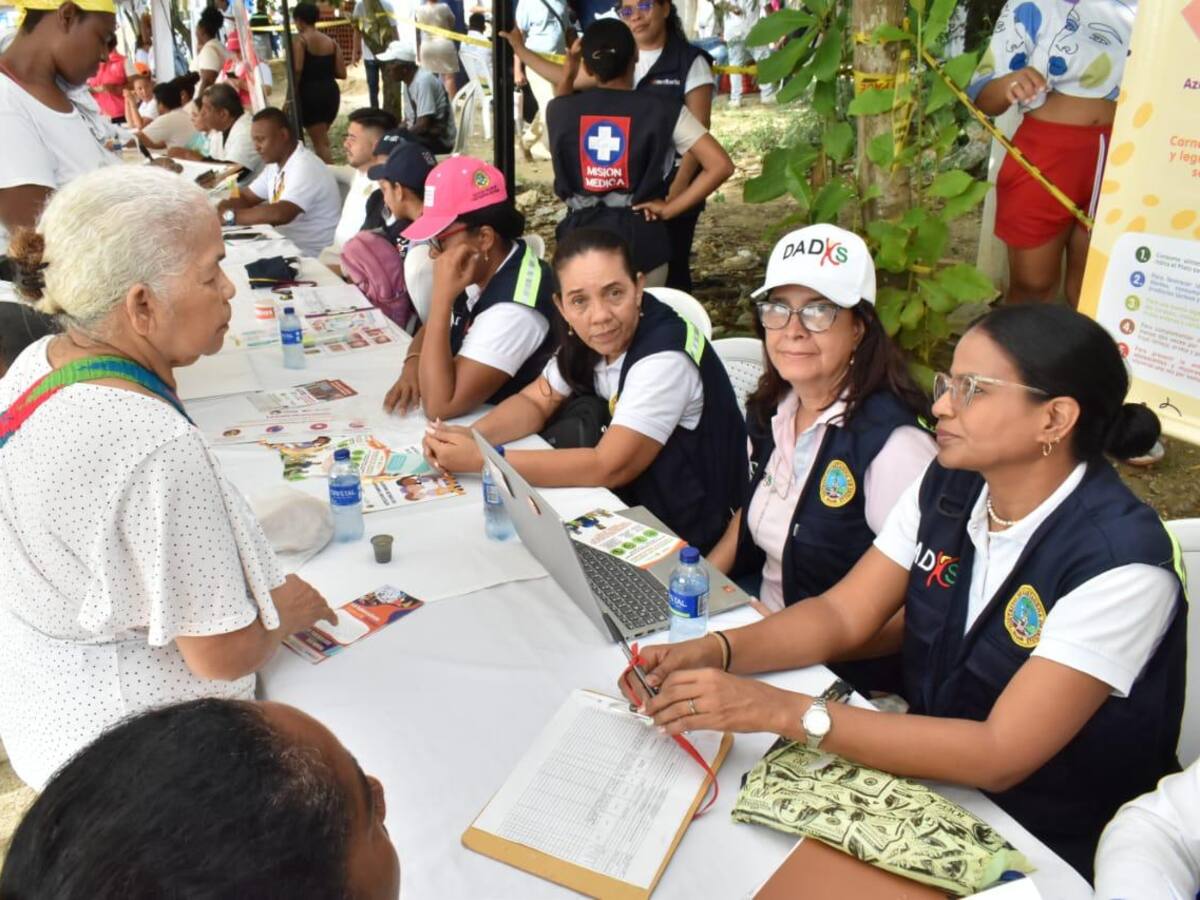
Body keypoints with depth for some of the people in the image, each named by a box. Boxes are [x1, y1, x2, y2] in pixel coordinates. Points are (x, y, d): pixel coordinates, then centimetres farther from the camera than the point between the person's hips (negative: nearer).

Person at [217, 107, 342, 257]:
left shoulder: (305, 168, -21)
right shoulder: (275, 164, 8)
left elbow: (281, 214, -34)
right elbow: (247, 198, 14)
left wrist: (228, 216, -29)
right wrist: (217, 210, -7)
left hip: (310, 256, -8)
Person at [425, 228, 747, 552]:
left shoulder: (664, 358, -28)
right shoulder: (584, 338, -5)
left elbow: (608, 468, -29)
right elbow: (535, 403, 3)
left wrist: (480, 459, -29)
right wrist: (471, 437, -18)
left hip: (687, 534, -6)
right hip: (634, 505, 6)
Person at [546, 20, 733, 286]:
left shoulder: (561, 109, 1)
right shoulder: (663, 109, -6)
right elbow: (721, 166, -11)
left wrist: (569, 67, 24)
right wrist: (669, 209, -8)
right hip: (639, 239, -1)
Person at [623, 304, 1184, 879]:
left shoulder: (1120, 565, -25)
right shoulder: (946, 486, -4)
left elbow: (998, 756, -28)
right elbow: (842, 616, -2)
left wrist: (784, 712, -35)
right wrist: (711, 652, -19)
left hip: (1048, 851, -5)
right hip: (930, 772, 5)